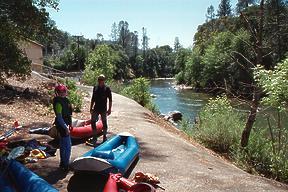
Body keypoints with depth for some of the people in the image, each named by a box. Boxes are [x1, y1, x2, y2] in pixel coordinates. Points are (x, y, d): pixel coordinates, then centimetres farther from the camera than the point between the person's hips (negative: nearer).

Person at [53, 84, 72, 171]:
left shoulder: (65, 100, 8)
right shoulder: (58, 103, -21)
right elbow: (59, 117, -23)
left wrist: (70, 123, 20)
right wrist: (66, 128, -22)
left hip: (65, 124, 10)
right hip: (62, 125, -10)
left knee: (63, 144, 19)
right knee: (67, 145, -4)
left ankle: (63, 163, 32)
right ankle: (65, 165, 6)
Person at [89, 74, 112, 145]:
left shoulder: (107, 89, -7)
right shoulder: (95, 88, 6)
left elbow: (110, 100, -6)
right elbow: (93, 99, 13)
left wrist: (109, 109, -10)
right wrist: (91, 108, 11)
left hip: (103, 109, -4)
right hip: (96, 108, 4)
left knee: (104, 123, 6)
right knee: (93, 122, 3)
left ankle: (105, 137, 20)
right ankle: (94, 137, 15)